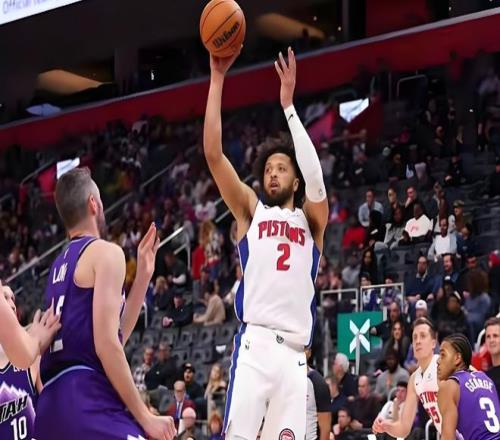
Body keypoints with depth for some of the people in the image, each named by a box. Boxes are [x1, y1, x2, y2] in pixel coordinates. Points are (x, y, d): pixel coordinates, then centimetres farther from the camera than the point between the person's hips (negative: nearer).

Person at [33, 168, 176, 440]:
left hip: (50, 406, 9)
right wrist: (145, 417, -9)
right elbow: (107, 344, -12)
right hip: (89, 403, -9)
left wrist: (143, 275, 27)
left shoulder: (58, 266, 24)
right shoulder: (105, 252, -2)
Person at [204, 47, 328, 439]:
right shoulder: (251, 211, 17)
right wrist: (217, 77, 1)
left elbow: (315, 176, -2)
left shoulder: (311, 220, 19)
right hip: (255, 345, -2)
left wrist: (289, 104, -6)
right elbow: (213, 154, 6)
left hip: (294, 352, 2)